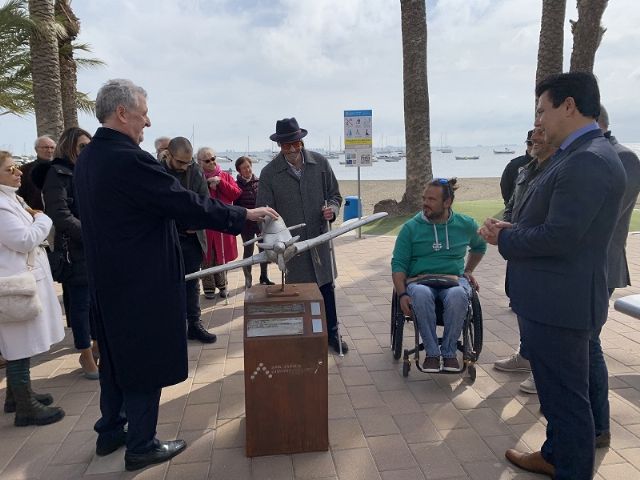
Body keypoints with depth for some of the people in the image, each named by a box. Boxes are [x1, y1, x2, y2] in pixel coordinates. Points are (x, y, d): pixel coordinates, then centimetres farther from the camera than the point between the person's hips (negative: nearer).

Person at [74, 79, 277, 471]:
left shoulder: (88, 158, 7)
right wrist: (245, 214, -13)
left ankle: (111, 431, 39)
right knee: (147, 362, 6)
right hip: (143, 283, -10)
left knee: (117, 355, 22)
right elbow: (186, 204, -22)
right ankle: (141, 446, 22)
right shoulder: (129, 160, -23)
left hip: (108, 278, 10)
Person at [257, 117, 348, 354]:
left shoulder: (320, 163, 0)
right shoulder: (269, 173, -6)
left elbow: (335, 195, 10)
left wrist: (332, 209, -13)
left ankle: (331, 333, 32)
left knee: (326, 288, 13)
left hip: (320, 239, 2)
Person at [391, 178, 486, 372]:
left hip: (454, 279, 1)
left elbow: (480, 246, 30)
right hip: (420, 280, -1)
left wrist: (468, 271, 20)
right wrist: (402, 294, -15)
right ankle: (432, 352, -22)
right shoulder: (410, 227, 1)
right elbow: (398, 264, -1)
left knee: (457, 296, -36)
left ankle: (449, 352, -17)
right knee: (421, 295, -38)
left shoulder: (466, 224, 8)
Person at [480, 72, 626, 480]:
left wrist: (504, 238, -12)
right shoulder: (579, 156, 11)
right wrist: (514, 229, 2)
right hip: (555, 297, 11)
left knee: (567, 396, 6)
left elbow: (559, 236, -27)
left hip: (560, 302, -11)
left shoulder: (589, 161, -22)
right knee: (558, 389, 24)